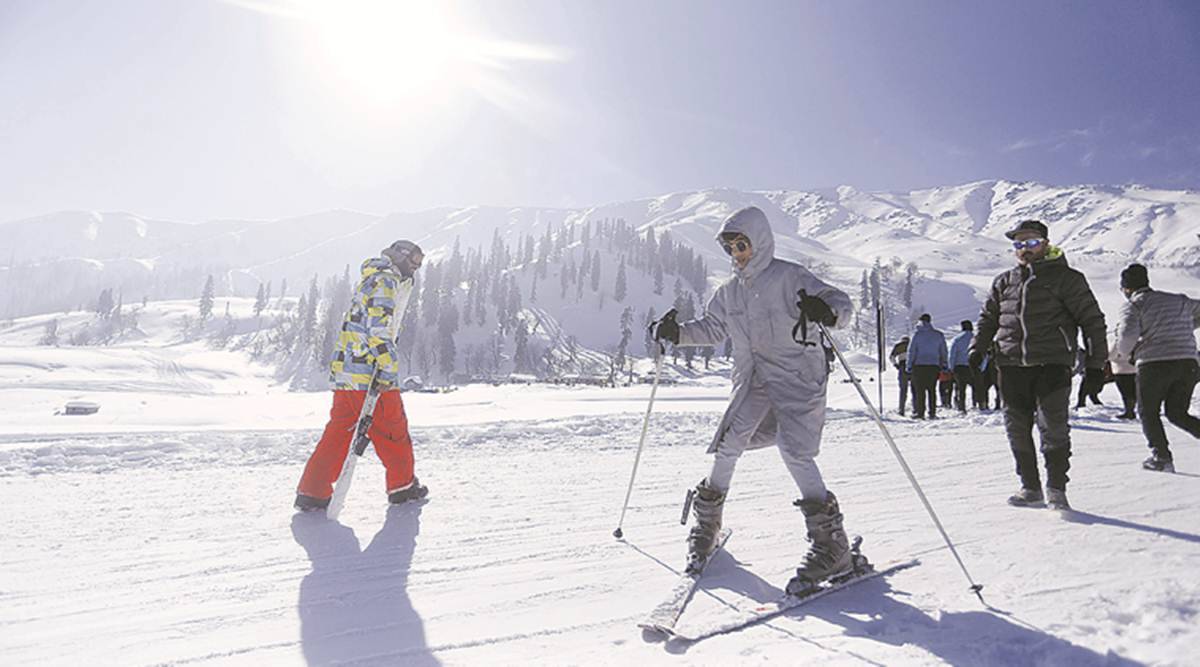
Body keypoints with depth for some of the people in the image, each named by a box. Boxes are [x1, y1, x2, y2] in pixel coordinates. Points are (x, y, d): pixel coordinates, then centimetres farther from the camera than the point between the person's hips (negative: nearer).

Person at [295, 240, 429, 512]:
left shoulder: (371, 280, 25)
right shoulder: (384, 280, -8)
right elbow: (379, 330, -20)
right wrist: (389, 371, -23)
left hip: (344, 370, 10)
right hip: (367, 372, -10)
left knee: (339, 431, 11)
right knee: (392, 429, 4)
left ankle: (312, 491, 11)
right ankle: (403, 486, 17)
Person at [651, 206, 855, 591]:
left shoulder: (789, 277, -9)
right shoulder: (730, 292, 11)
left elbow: (841, 304, -16)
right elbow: (712, 328, 22)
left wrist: (826, 311, -40)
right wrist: (677, 332, 4)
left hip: (798, 378, -5)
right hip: (753, 382, 6)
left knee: (794, 450, -18)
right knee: (728, 446, -3)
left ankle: (831, 544, -7)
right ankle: (706, 524, 17)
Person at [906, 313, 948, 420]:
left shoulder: (917, 334, -3)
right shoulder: (939, 335, 6)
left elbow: (911, 351, -3)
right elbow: (943, 351, 10)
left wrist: (909, 365, 1)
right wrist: (944, 365, 16)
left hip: (919, 365, -3)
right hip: (934, 366, 3)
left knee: (919, 390, 0)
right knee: (932, 390, 8)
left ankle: (920, 412, -4)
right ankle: (932, 413, 6)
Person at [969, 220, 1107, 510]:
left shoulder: (1065, 278, 4)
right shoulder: (1004, 282, 16)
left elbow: (1092, 320, 5)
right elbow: (988, 317, 24)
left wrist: (1096, 363, 0)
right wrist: (978, 348, 8)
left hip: (1051, 364, -4)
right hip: (1011, 366, 4)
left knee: (1052, 427, -7)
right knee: (1017, 430, 5)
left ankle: (1056, 489, 7)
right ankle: (1030, 488, 17)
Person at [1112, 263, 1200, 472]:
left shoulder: (1133, 304, 0)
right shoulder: (1179, 300, 17)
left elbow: (1128, 334, -16)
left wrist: (1124, 352, 3)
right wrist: (1183, 328, 29)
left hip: (1153, 364, -5)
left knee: (1148, 413, 11)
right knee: (1177, 413, 18)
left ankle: (1161, 456, 2)